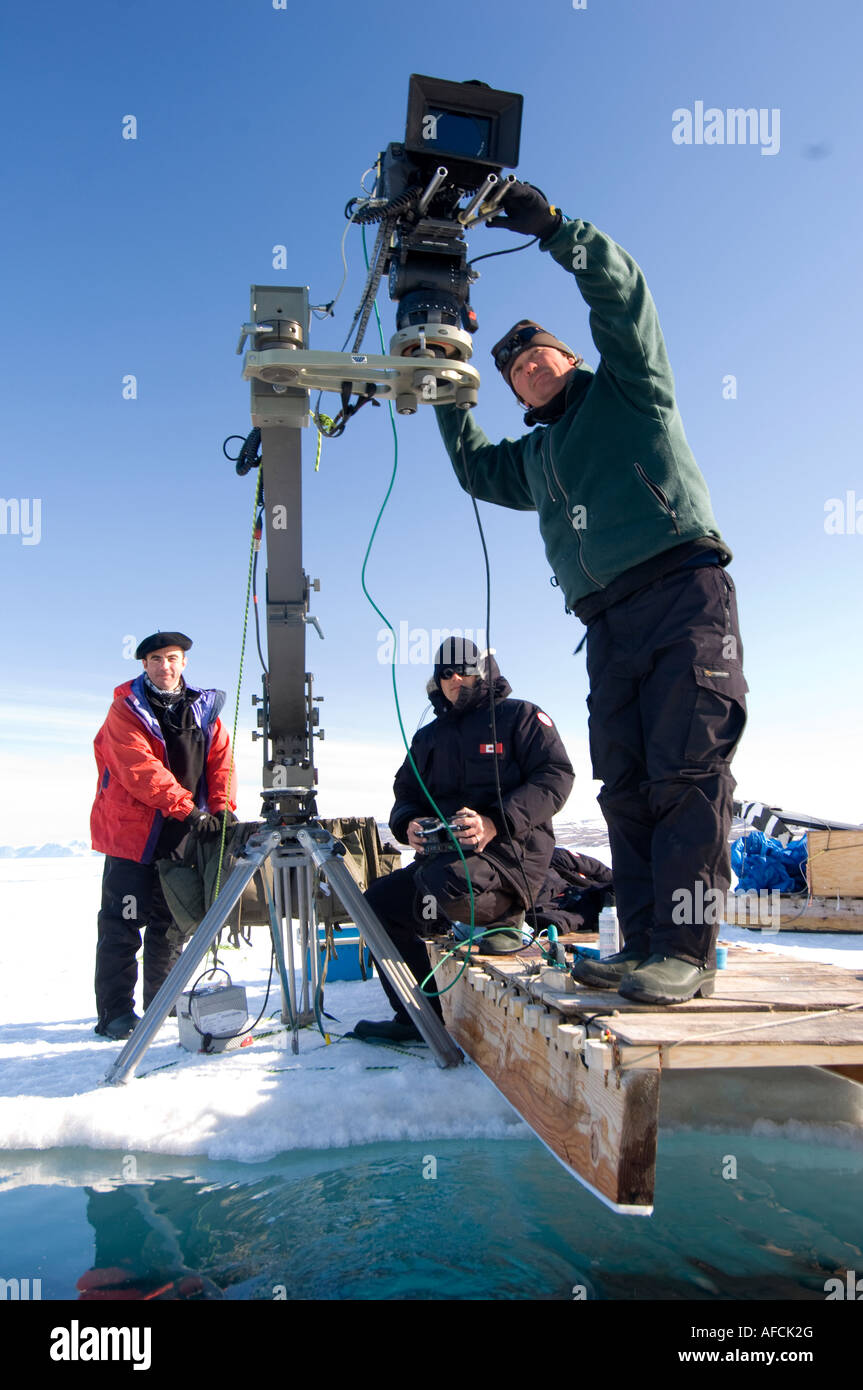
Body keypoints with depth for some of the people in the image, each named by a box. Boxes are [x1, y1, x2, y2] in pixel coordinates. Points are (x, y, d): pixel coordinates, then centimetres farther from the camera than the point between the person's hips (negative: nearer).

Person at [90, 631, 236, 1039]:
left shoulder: (203, 708, 9)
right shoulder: (126, 710, -7)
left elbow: (221, 760, 4)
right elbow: (140, 769, -20)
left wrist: (221, 808, -13)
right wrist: (188, 808, -27)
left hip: (183, 837, 5)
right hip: (132, 833, -5)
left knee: (171, 922, 14)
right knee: (123, 924, -4)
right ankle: (115, 1012, 4)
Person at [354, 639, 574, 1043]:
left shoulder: (520, 716, 2)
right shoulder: (428, 737, 21)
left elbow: (555, 776, -10)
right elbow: (406, 794, 20)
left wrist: (496, 822, -23)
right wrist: (408, 824, -7)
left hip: (511, 853, -7)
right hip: (443, 855, 7)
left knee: (443, 883, -35)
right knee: (379, 901, -6)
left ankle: (503, 918, -2)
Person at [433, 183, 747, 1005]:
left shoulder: (626, 387, 16)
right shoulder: (536, 457, 30)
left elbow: (618, 286, 5)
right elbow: (473, 468, 41)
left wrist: (549, 225, 3)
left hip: (683, 590, -6)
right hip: (610, 621, 7)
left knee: (687, 769, -15)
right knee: (625, 783, 0)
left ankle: (686, 949, -16)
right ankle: (644, 945, 2)